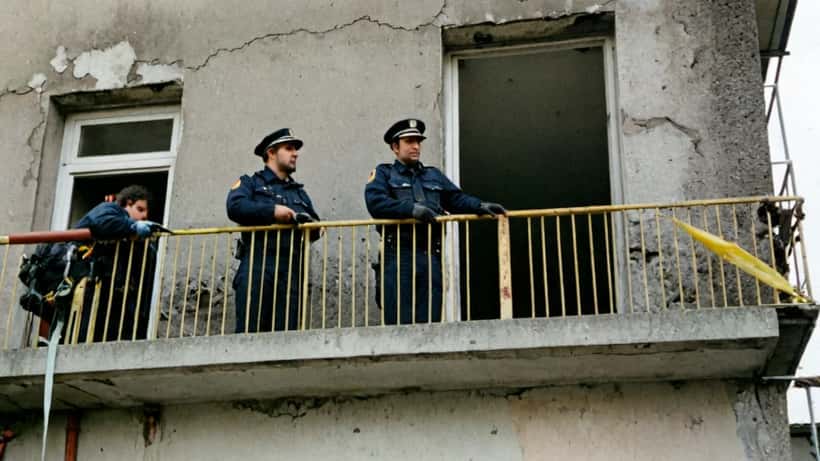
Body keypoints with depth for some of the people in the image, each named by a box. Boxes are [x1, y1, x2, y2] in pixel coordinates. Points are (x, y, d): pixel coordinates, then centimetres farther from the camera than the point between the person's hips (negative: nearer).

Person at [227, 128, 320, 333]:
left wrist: (305, 221, -2)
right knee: (249, 331, -13)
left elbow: (316, 229, 21)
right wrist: (272, 211, -11)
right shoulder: (250, 183, 17)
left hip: (291, 269, 4)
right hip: (257, 264, -4)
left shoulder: (299, 192, 31)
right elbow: (235, 207, -5)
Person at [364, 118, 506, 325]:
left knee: (430, 321, 3)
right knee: (399, 323, -5)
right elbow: (375, 202, -8)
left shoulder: (434, 176, 26)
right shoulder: (384, 174, 11)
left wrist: (481, 206, -5)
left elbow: (457, 199, 15)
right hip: (398, 256, -4)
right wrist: (412, 209, -17)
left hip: (430, 258, 4)